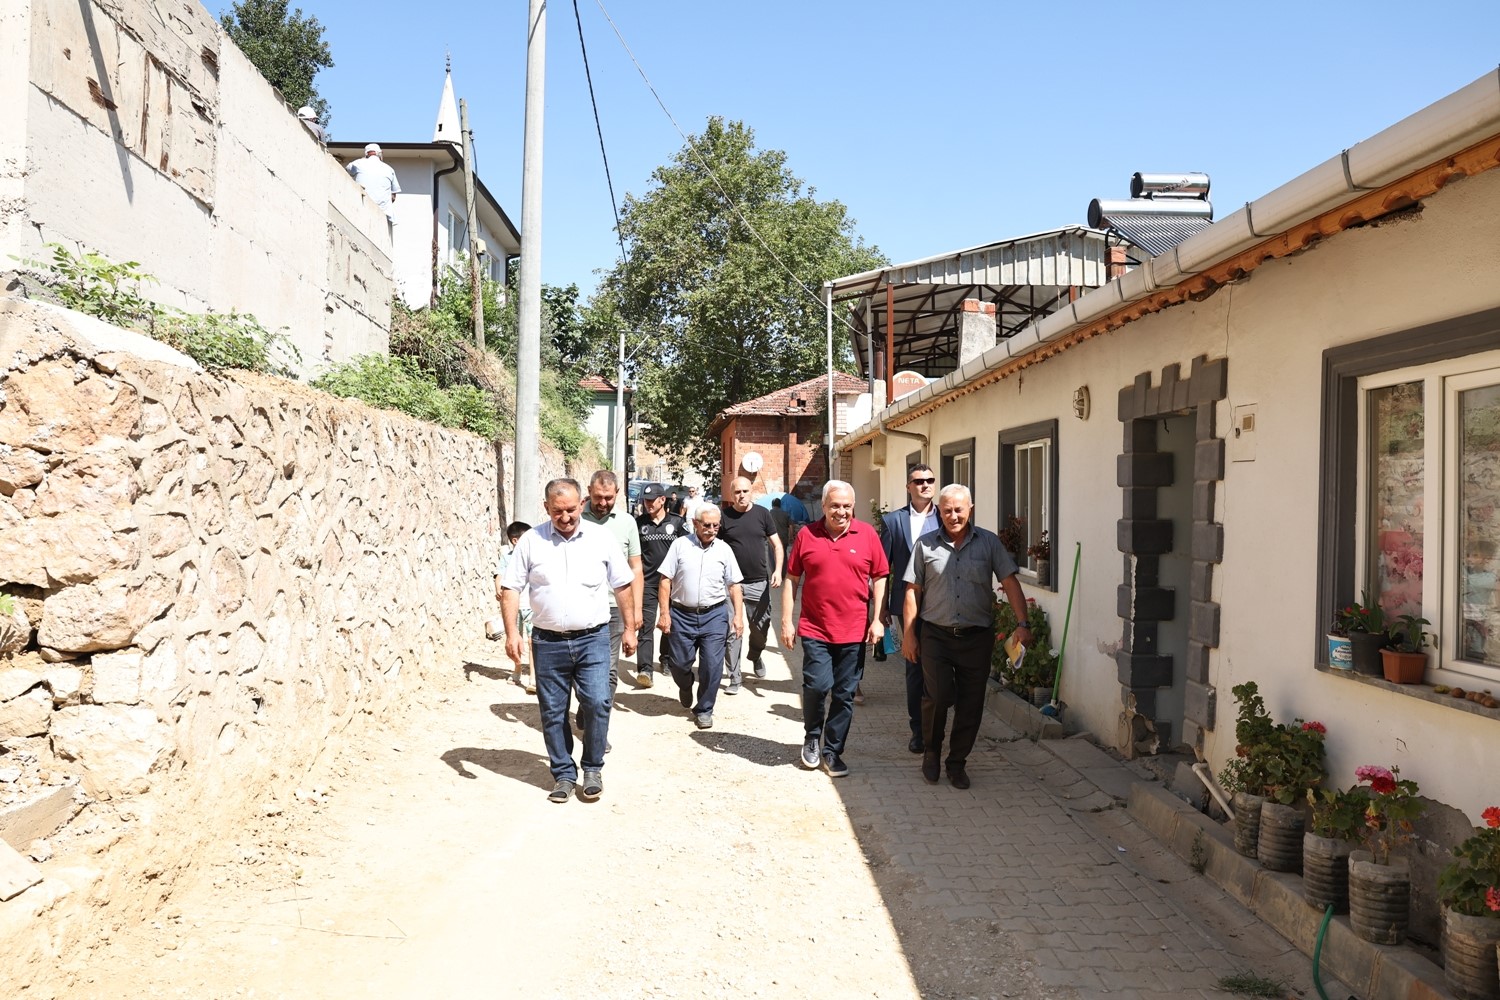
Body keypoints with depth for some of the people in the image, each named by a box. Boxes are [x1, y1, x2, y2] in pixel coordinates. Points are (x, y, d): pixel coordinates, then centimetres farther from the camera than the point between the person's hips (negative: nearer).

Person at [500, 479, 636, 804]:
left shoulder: (601, 539, 0)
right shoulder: (531, 541, -1)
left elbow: (623, 586, 7)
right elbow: (510, 588, 1)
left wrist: (630, 628, 6)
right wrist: (511, 632, -8)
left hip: (592, 639, -1)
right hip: (548, 642, 1)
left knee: (597, 703, -10)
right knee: (553, 712, 7)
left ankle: (593, 768, 11)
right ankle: (564, 774, 23)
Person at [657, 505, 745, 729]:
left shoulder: (724, 549, 4)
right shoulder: (680, 545, -2)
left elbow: (734, 585, 8)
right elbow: (665, 581, -1)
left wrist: (738, 616, 0)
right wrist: (664, 613, -7)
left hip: (714, 615, 1)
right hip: (682, 614, -1)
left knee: (712, 665, -3)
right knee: (679, 663, 7)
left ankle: (704, 709, 15)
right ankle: (685, 687, 42)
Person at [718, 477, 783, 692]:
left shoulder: (762, 513, 2)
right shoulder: (724, 516, -1)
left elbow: (777, 545, 5)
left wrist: (778, 570, -8)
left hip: (759, 582, 1)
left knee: (761, 626, 9)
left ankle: (755, 655, 41)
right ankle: (734, 679, 7)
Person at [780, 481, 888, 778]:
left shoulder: (867, 535, 1)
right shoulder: (806, 535, 1)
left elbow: (879, 578, 5)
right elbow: (791, 580, 6)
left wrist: (877, 620, -1)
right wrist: (786, 621, 1)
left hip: (854, 632, 1)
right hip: (815, 630, -1)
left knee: (844, 694, 7)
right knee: (817, 685, -10)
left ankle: (832, 751, 21)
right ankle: (811, 738, 18)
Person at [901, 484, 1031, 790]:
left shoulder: (989, 543, 3)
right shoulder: (925, 545, 2)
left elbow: (1010, 583, -1)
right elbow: (913, 592, 4)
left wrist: (1022, 623, -12)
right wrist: (908, 634, 1)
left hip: (977, 636, 1)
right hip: (936, 635, -1)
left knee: (971, 704, 5)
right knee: (937, 697, -7)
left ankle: (957, 762, 22)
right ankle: (930, 753, 19)